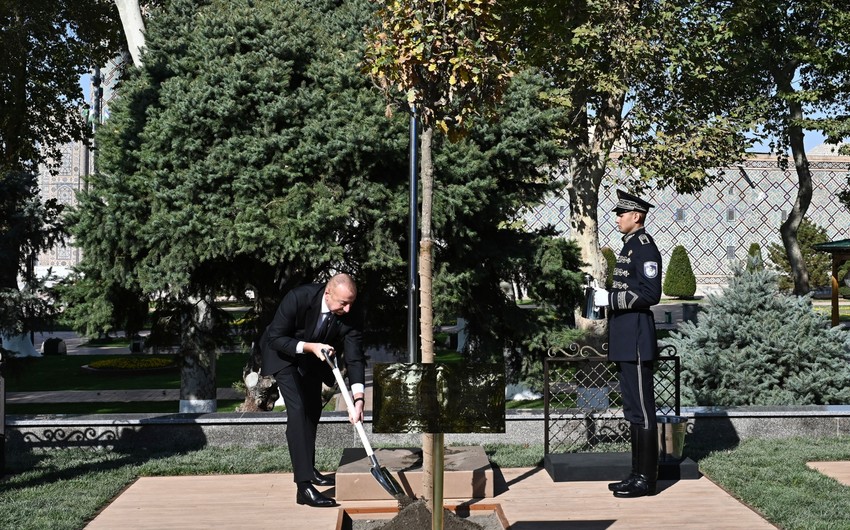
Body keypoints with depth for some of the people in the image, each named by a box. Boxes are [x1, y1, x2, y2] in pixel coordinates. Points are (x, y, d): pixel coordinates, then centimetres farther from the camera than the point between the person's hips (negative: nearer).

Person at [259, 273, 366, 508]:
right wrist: (309, 346, -39)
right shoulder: (298, 298, -36)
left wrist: (358, 400, -36)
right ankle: (304, 485, -25)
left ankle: (309, 470, 36)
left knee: (313, 409, 15)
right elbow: (275, 338, -27)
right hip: (283, 352, -5)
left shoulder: (351, 317, -26)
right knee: (297, 409, -20)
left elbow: (354, 358, -26)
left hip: (313, 356, 6)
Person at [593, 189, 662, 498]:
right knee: (633, 409, 13)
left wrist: (610, 298, -18)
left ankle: (646, 479, 0)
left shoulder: (644, 247, -12)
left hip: (636, 339, -11)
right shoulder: (629, 246, 19)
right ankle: (638, 474, 19)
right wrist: (606, 299, 13)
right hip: (625, 341, 11)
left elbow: (650, 293, -19)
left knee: (642, 409, -5)